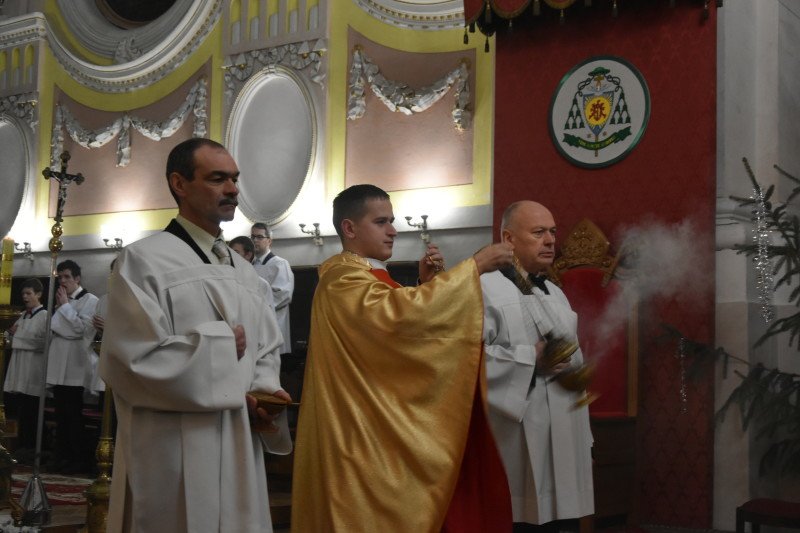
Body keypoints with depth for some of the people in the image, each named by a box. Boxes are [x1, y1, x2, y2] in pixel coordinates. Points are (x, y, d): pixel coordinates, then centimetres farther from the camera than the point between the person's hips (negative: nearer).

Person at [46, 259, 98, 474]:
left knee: (74, 415, -5)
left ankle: (81, 459, 2)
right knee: (61, 415, 9)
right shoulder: (62, 300, 18)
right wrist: (59, 306, 4)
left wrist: (65, 306, -8)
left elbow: (83, 328, -15)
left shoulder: (90, 300, -4)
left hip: (75, 366, -7)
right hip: (59, 366, 7)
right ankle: (63, 457, 16)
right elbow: (53, 327, 18)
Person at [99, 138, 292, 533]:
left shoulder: (242, 271, 15)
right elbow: (134, 363, -17)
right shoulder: (143, 260, -8)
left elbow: (266, 350, 16)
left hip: (241, 454, 7)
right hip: (175, 459, -7)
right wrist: (222, 344, -10)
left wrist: (262, 392, -5)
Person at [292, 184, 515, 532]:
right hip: (361, 431, -10)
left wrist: (425, 285, 1)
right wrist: (474, 266, -27)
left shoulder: (368, 276, 17)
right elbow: (402, 314, -32)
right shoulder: (343, 277, -17)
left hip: (379, 427, 10)